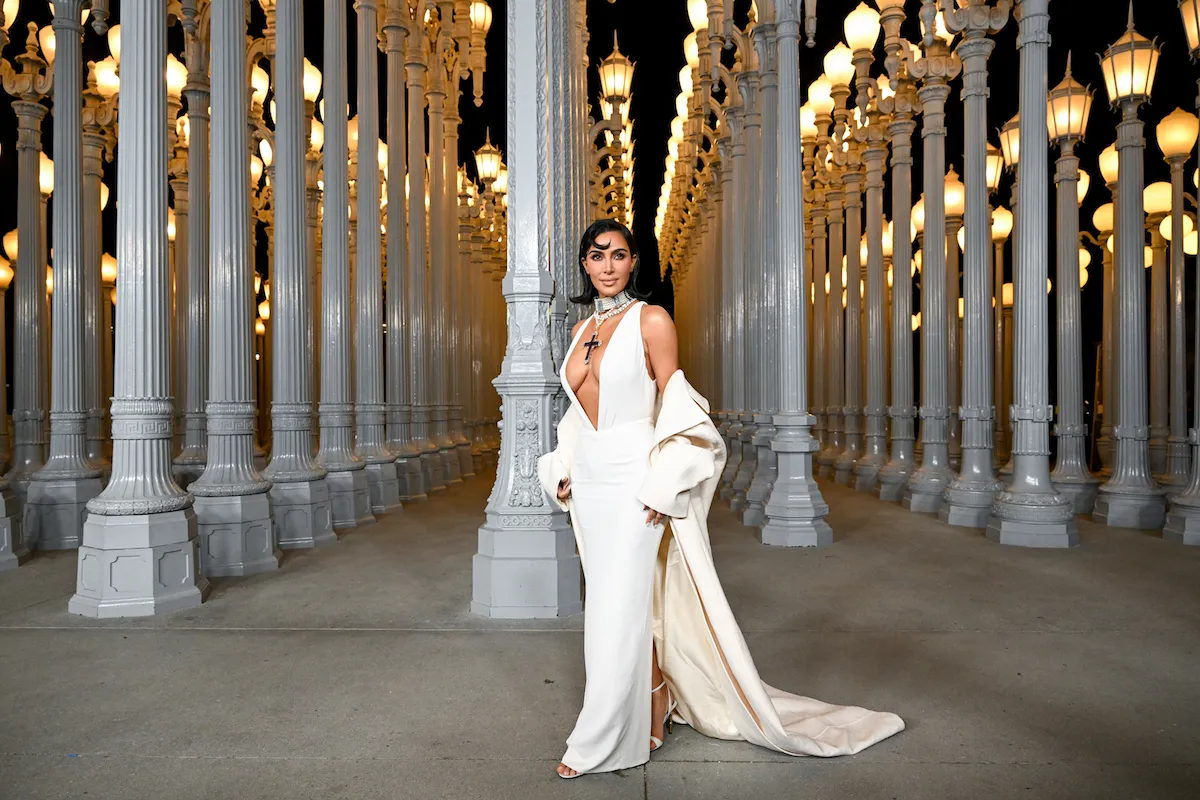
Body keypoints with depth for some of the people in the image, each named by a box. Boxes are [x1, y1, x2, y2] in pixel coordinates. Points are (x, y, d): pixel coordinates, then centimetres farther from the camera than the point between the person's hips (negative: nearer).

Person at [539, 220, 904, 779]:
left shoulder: (651, 320, -6)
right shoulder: (582, 329, 12)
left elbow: (674, 409, -8)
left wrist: (659, 487, -14)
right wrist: (564, 472, 11)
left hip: (632, 481, -6)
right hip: (587, 482, 7)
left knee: (620, 609, -3)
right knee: (619, 604, 13)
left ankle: (600, 743, 10)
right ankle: (656, 712, 31)